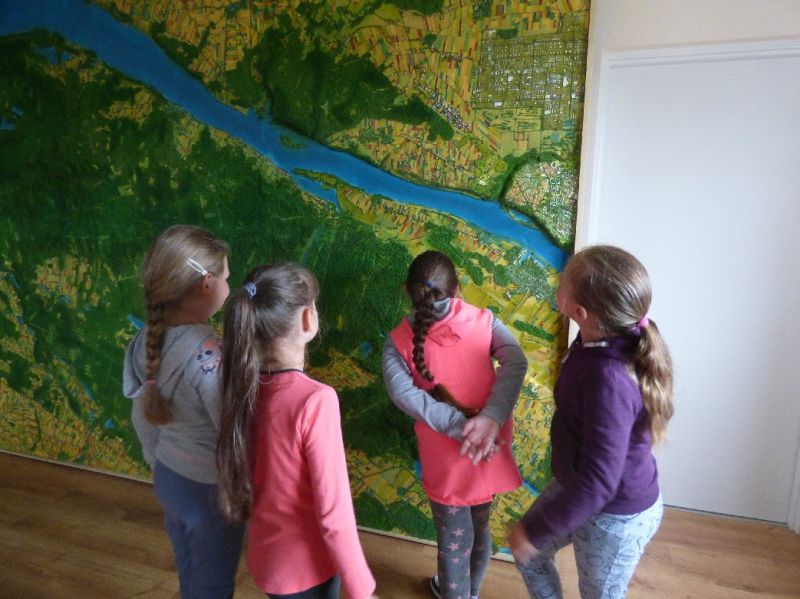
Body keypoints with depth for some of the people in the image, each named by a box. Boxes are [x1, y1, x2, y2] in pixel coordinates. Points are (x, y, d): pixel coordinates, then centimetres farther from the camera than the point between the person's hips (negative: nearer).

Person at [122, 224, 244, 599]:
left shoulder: (147, 340, -7)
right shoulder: (209, 354, -31)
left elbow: (142, 419, 5)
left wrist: (160, 466, 19)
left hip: (168, 478, 7)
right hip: (211, 488, -7)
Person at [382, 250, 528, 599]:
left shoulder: (399, 340, -11)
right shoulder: (484, 320, -6)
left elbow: (403, 393, -25)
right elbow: (516, 362, -19)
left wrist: (460, 426, -24)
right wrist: (491, 418, -27)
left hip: (446, 457, -3)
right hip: (491, 451, 4)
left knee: (454, 540, 19)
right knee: (479, 526, 28)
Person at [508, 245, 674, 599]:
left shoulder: (609, 381, -38)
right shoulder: (601, 341, -13)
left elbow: (598, 482, -34)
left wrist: (535, 530, -23)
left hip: (616, 515, -7)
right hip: (575, 483, 7)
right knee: (528, 553, 23)